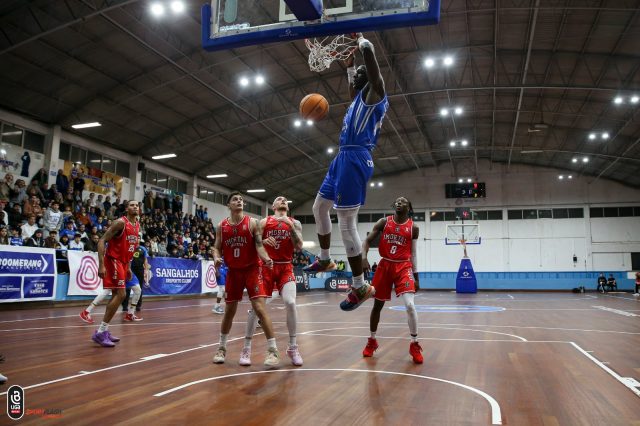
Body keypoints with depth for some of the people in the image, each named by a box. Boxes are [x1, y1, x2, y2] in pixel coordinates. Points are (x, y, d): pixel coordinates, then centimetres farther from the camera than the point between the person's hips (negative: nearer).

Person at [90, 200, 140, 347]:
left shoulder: (137, 226, 10)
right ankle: (100, 332, -11)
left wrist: (128, 266, 19)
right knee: (120, 295, -15)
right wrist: (101, 265, -26)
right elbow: (102, 241, -20)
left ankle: (104, 330, 21)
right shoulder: (120, 222, -16)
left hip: (123, 262, 10)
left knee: (117, 295, 13)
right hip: (113, 260, -10)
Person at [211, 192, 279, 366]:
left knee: (259, 308, -12)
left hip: (252, 270, -3)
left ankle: (273, 350, -7)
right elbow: (217, 248, 6)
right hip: (233, 272, 3)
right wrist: (217, 258, -17)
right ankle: (221, 348, 30)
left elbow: (259, 245, -13)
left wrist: (266, 258, -33)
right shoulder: (221, 226, 2)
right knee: (229, 310, 12)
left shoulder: (252, 223, -6)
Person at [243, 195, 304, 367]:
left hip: (286, 268, 0)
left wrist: (290, 226, -13)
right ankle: (246, 348, 9)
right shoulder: (264, 222, 7)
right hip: (267, 267, 0)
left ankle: (293, 347, -2)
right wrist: (264, 241, -18)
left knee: (290, 303, -18)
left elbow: (299, 247, -3)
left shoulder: (295, 223, 9)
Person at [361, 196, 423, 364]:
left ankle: (414, 345, 0)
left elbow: (412, 253, 8)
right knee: (377, 304, 11)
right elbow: (368, 240, 0)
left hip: (403, 267, -1)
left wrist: (416, 276, 5)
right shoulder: (384, 222, 2)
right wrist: (363, 258, -19)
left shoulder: (413, 227, 2)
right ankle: (372, 340, 30)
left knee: (410, 305, -17)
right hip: (385, 265, 2)